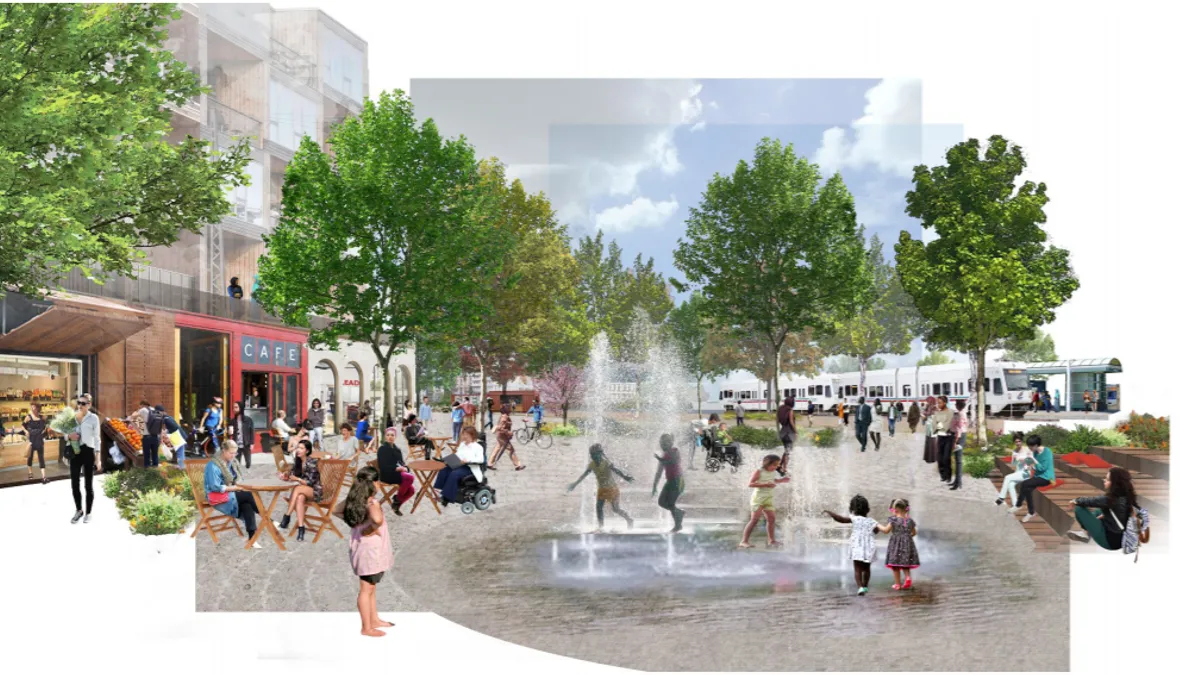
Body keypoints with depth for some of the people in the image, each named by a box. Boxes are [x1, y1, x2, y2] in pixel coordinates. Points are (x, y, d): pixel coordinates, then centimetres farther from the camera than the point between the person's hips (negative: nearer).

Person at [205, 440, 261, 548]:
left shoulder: (231, 462, 9)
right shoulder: (213, 465, -15)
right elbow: (216, 487, -19)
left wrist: (240, 486, -3)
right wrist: (236, 488, -19)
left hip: (231, 494, 7)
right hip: (218, 497, -7)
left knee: (247, 505, -26)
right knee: (249, 495, -26)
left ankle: (252, 537, -32)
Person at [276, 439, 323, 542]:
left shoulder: (312, 462, -13)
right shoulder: (297, 462, 8)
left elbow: (311, 482, -16)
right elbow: (292, 477, 9)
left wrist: (298, 479, -30)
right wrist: (285, 477, -14)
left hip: (316, 491, -5)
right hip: (303, 491, 5)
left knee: (297, 488, -33)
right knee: (300, 498, -33)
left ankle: (287, 516, -29)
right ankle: (301, 528, -42)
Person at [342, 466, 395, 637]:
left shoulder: (355, 501, 1)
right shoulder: (372, 503, -25)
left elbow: (339, 511, 15)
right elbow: (377, 519, -46)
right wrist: (373, 529, -25)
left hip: (363, 549, 9)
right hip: (371, 551, -9)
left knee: (370, 588, 22)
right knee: (366, 590, 4)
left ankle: (374, 620, 36)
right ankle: (367, 628, 15)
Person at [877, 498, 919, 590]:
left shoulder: (894, 519, -12)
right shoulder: (909, 520, 2)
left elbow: (886, 530, -16)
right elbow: (914, 533, 12)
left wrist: (879, 526, 0)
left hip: (896, 544, -4)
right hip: (907, 543, 4)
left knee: (895, 565, 6)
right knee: (905, 564, 16)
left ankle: (898, 584, 8)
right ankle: (908, 577, -8)